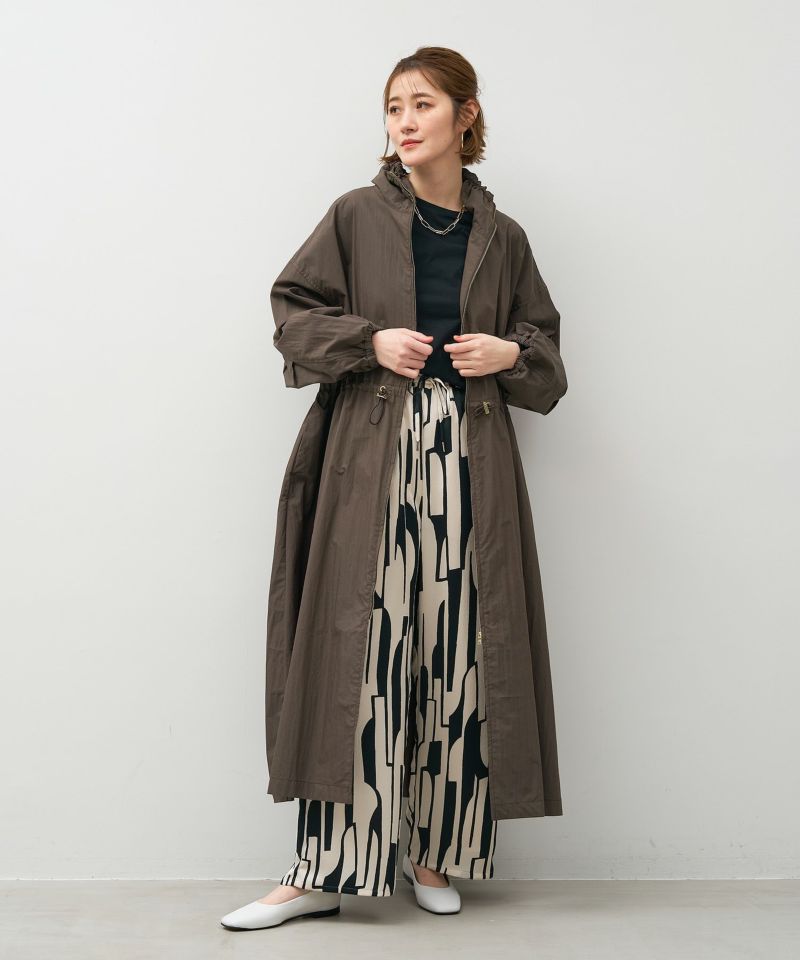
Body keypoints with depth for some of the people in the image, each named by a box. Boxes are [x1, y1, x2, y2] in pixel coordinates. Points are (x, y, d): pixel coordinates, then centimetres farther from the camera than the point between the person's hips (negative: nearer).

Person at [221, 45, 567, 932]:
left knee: (459, 649, 1)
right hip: (370, 457, -2)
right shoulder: (357, 217, 7)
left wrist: (510, 353, -3)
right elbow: (292, 312, 6)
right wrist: (371, 340, -9)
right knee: (356, 648, -5)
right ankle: (324, 868, 3)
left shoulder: (501, 238, 12)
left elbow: (545, 345, 19)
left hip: (468, 459, 2)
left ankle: (435, 852, 16)